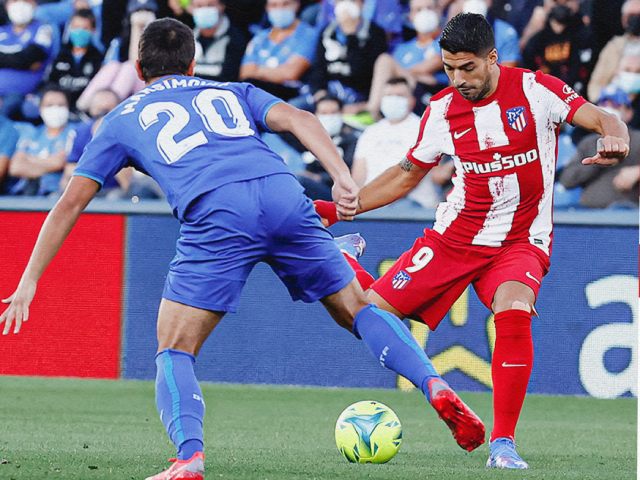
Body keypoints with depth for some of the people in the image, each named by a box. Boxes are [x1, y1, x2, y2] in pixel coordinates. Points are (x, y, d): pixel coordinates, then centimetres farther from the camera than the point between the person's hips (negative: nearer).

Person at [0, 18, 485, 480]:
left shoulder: (123, 119, 28)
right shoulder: (232, 93, 33)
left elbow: (71, 202, 25)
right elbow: (299, 119, 13)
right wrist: (343, 180, 1)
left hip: (216, 214, -3)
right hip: (283, 195, 3)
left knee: (174, 352, 7)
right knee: (355, 308, 19)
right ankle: (437, 388, 1)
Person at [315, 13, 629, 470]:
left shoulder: (535, 90, -10)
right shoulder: (441, 111, 0)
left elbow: (603, 119, -17)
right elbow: (406, 175, 13)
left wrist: (614, 138, -42)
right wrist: (339, 208, 6)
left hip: (521, 240, -3)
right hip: (456, 234, 3)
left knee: (514, 313, -33)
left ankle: (503, 443, -23)